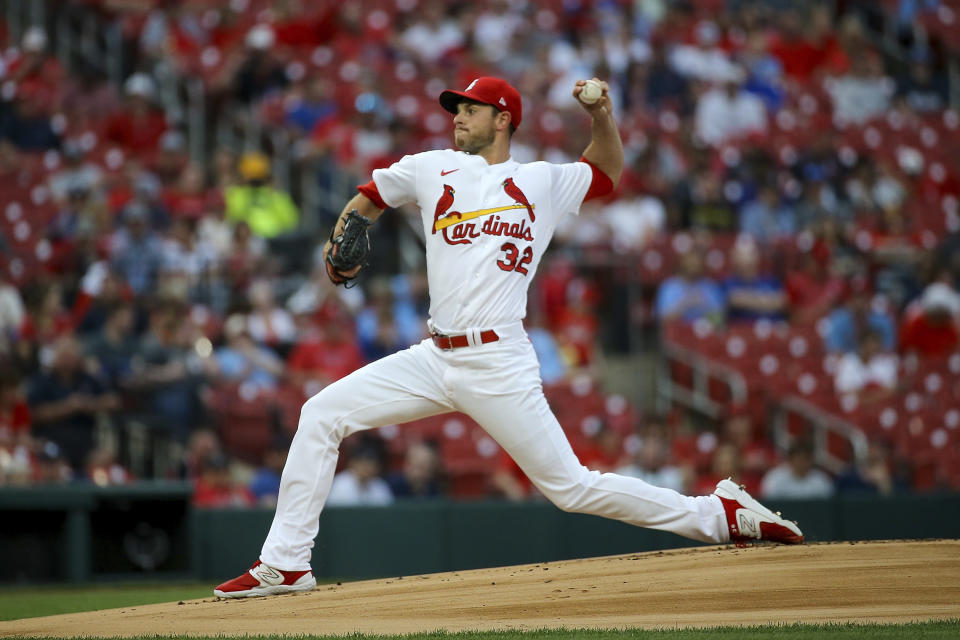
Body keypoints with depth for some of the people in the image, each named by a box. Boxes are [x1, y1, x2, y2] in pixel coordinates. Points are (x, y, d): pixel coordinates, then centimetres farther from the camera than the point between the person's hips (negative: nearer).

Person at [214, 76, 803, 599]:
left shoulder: (544, 183, 8)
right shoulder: (432, 169, 12)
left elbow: (607, 172, 25)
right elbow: (368, 200, 25)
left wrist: (602, 117, 5)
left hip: (500, 368, -4)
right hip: (436, 359, 4)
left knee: (571, 486, -7)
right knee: (321, 416, -7)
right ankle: (287, 565, -3)